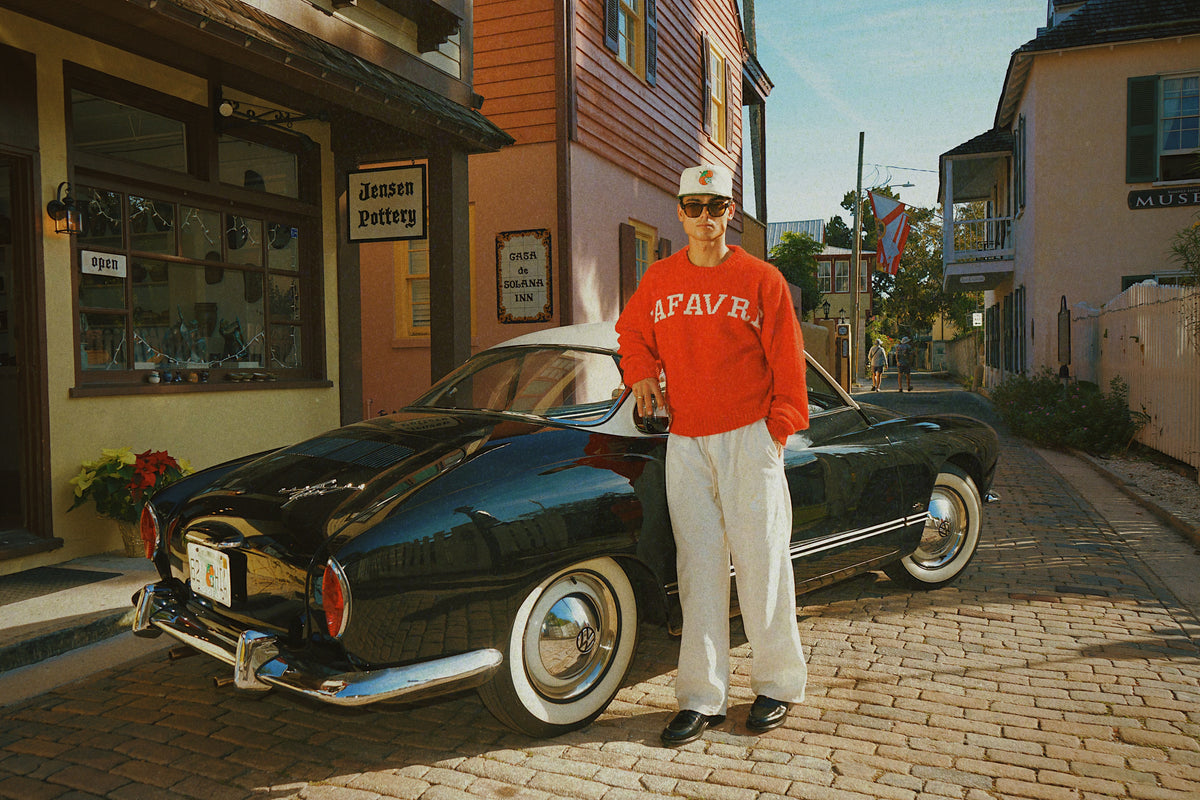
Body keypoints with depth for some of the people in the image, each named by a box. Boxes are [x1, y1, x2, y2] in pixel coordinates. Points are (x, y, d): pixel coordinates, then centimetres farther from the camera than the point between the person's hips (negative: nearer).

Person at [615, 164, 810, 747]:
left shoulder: (762, 281, -1)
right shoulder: (658, 280, 9)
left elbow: (787, 363, 0)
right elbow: (631, 331, 25)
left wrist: (778, 429, -7)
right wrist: (641, 373, 7)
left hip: (749, 438, -3)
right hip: (684, 442, 3)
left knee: (760, 561, 2)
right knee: (698, 568, 5)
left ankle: (779, 684, 19)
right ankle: (702, 698, 13)